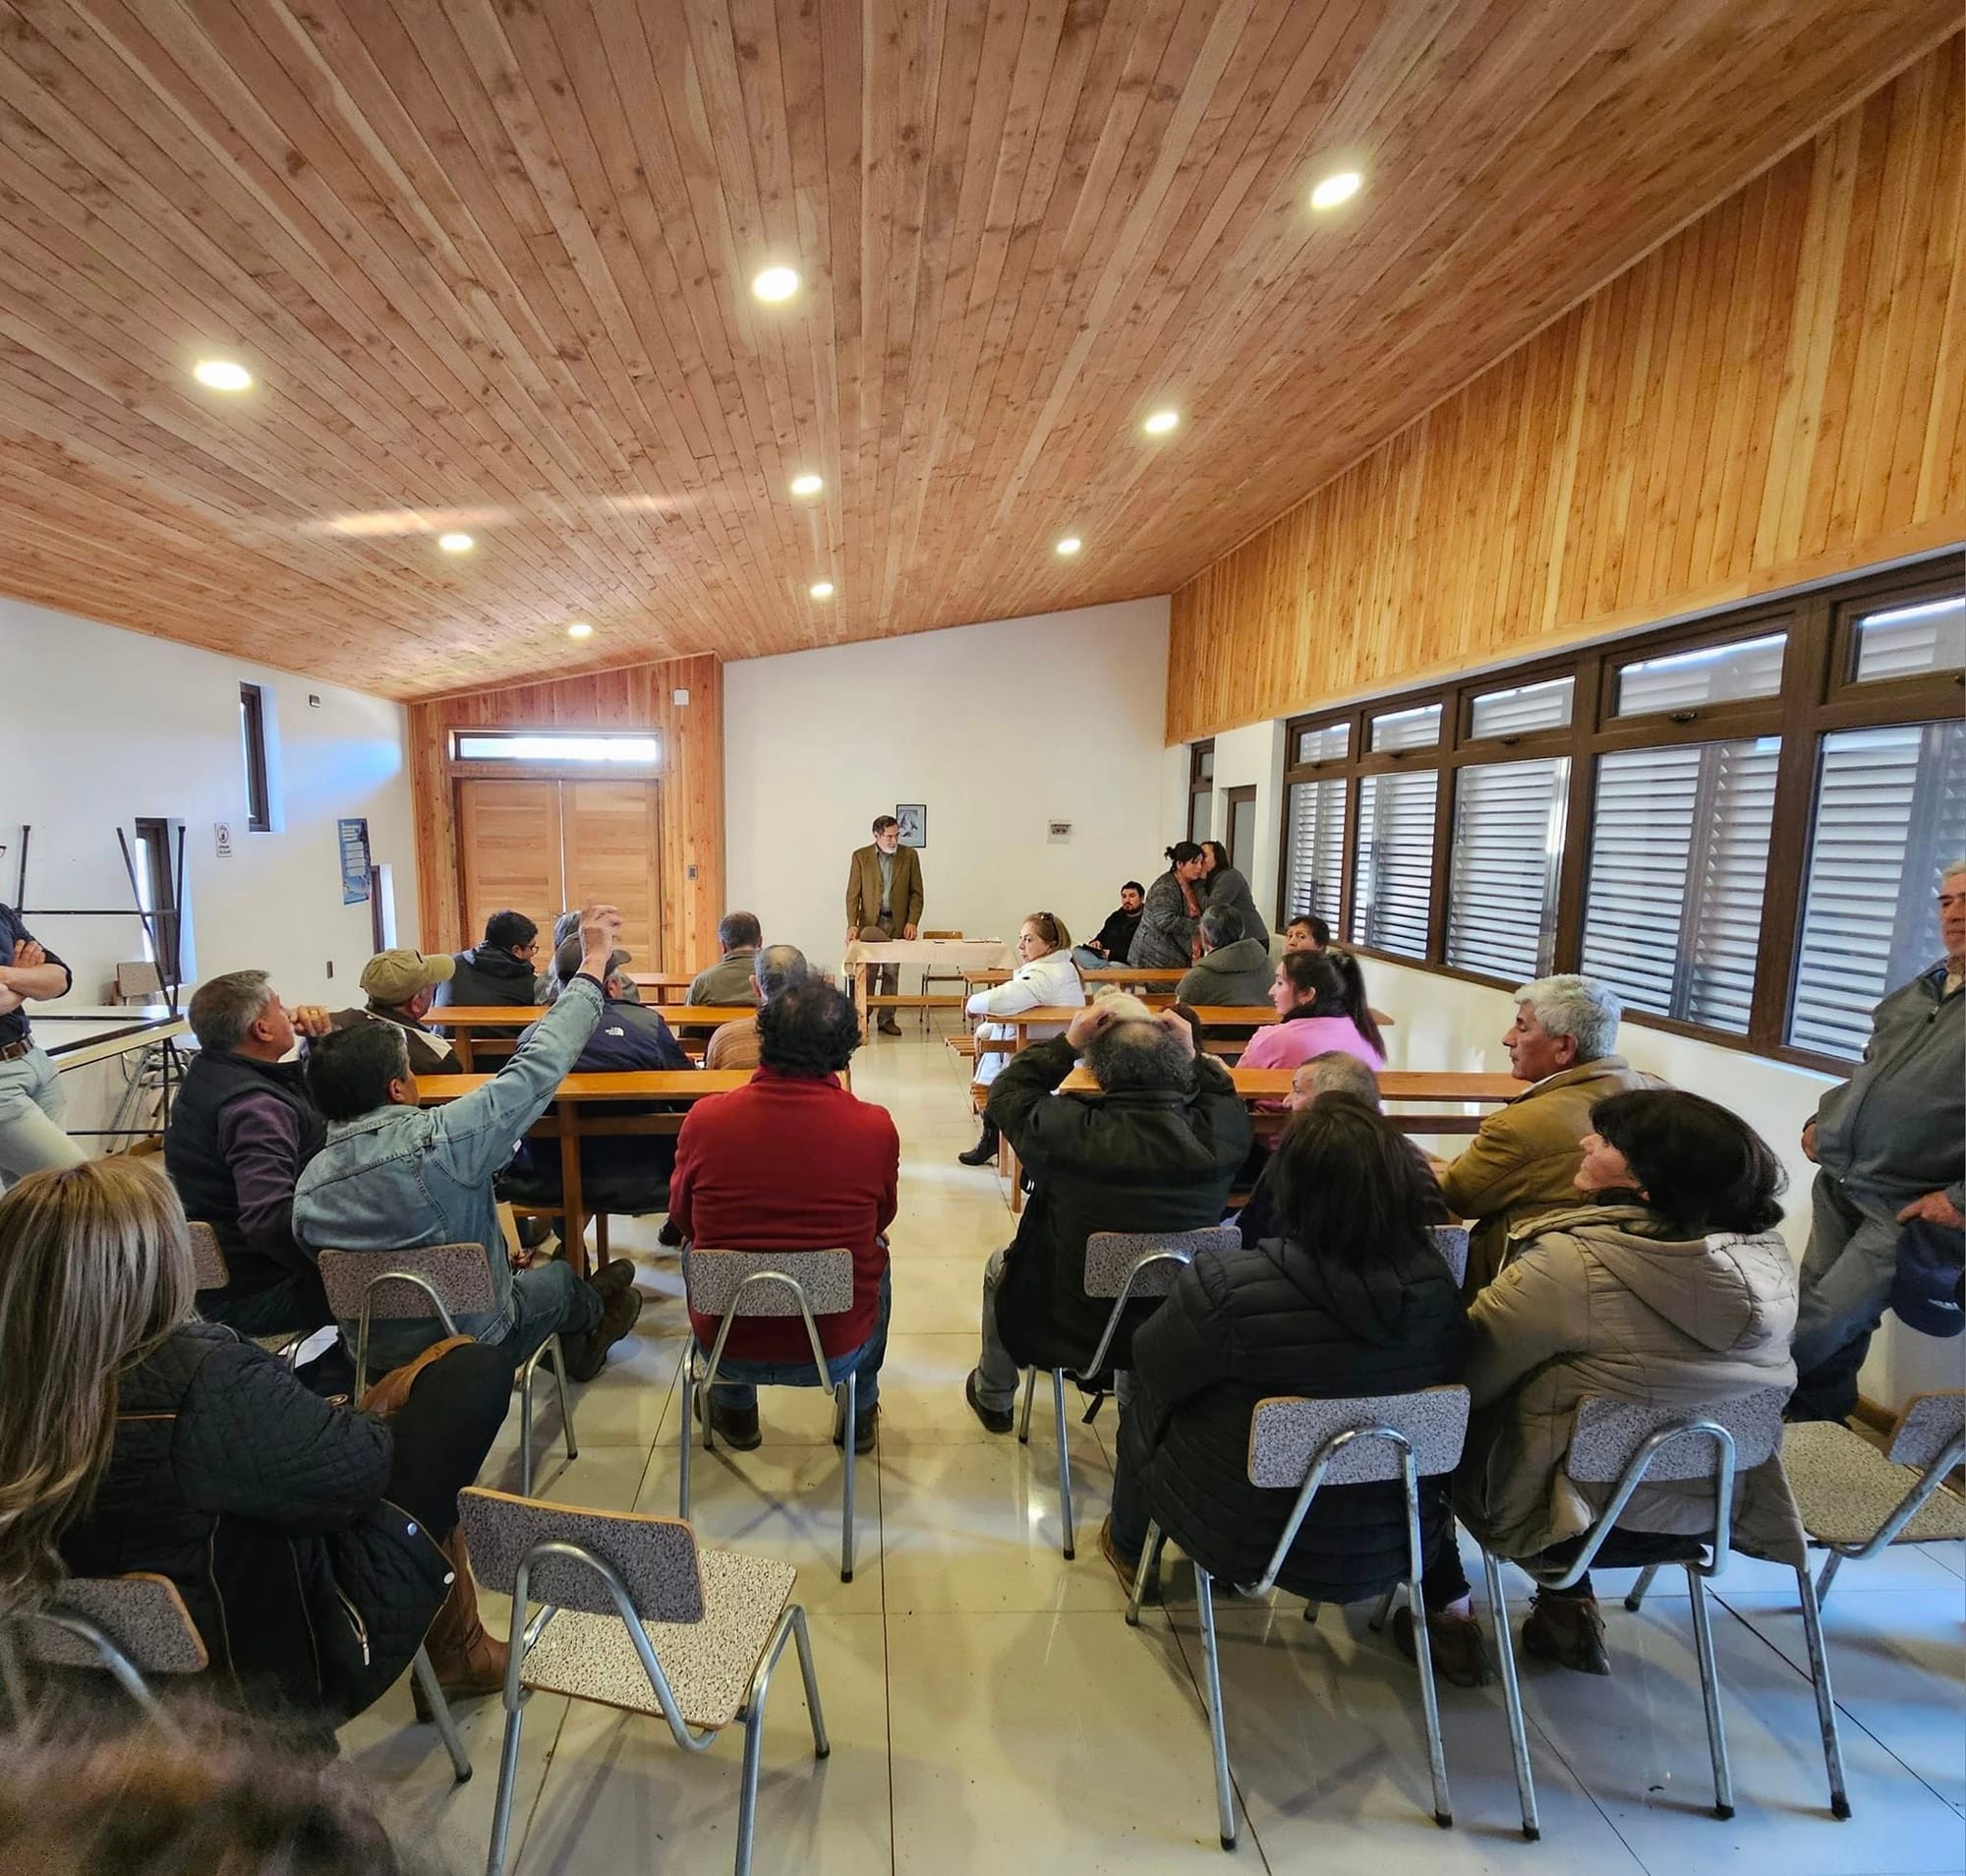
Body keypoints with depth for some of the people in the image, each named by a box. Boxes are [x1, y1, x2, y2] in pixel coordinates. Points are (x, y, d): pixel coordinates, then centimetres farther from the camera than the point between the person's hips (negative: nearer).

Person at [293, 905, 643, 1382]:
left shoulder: (307, 1185, -13)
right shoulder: (435, 1142, -34)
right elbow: (538, 1067, -28)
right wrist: (593, 962, -19)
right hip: (471, 1351, -5)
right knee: (558, 1277, 25)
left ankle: (578, 1344, 52)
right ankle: (597, 1309, 58)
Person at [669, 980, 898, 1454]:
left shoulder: (705, 1119, -18)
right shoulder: (875, 1128, -19)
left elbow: (682, 1219, 2)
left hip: (725, 1346, 1)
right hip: (836, 1352, 0)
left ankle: (735, 1412, 47)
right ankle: (860, 1413, 44)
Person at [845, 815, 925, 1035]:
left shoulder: (910, 855, 3)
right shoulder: (860, 856, 0)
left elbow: (916, 892, 5)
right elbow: (853, 894, 0)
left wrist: (912, 922, -6)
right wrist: (852, 924, -10)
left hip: (897, 924, 1)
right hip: (870, 923, -1)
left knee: (892, 973, 6)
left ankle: (886, 1019, 15)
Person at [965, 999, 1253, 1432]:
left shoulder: (1068, 1130, -34)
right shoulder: (1223, 1134, -26)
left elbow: (1006, 1092, -12)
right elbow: (1223, 1097, 1)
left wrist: (1067, 1042, -12)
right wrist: (1192, 1055, -5)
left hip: (1070, 1327, -3)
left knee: (1001, 1263, 28)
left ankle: (993, 1398, 49)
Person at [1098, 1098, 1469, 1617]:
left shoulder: (1229, 1287, -33)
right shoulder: (1438, 1285, -18)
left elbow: (1153, 1365, -14)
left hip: (1247, 1542, -4)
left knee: (1144, 1405, 21)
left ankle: (1128, 1546, 48)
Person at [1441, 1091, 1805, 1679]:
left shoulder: (1572, 1261, -28)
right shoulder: (1770, 1260, -10)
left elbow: (1462, 1376, -20)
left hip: (1583, 1522, -5)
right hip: (1706, 1519, 6)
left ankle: (1448, 1610, 22)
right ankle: (1570, 1610, 26)